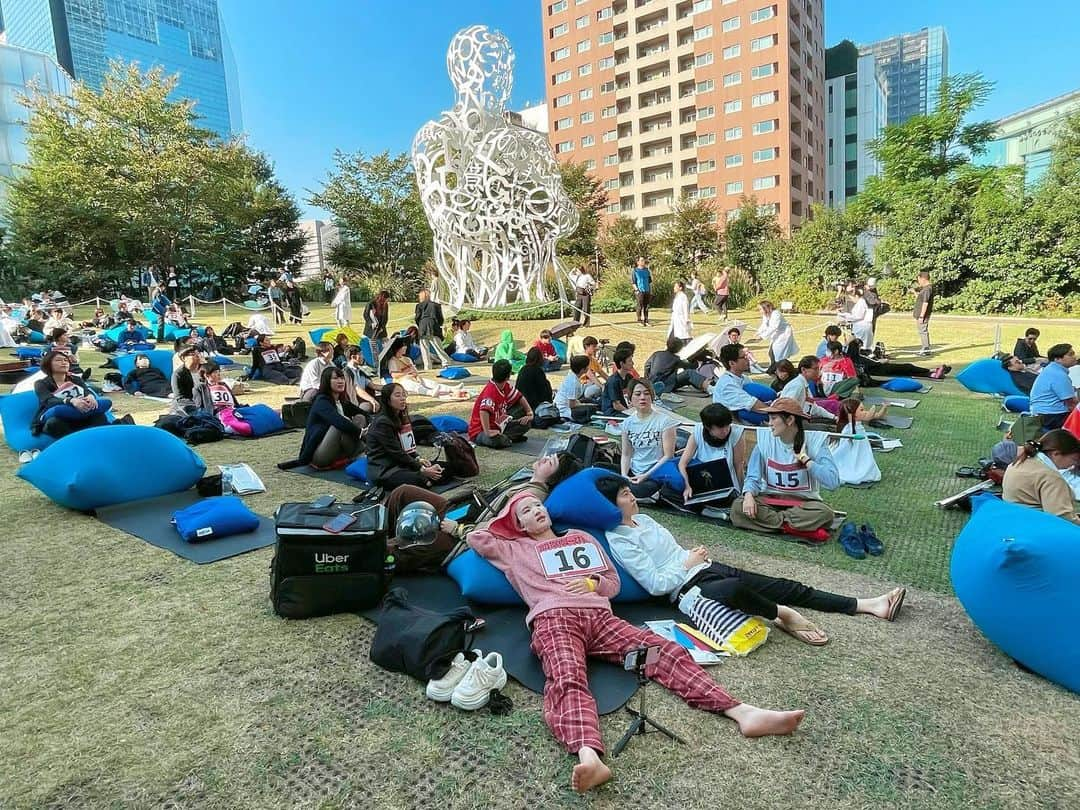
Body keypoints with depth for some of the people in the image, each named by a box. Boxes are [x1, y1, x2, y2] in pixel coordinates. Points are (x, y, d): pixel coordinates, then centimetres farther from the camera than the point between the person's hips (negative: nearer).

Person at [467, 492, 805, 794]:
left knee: (669, 652, -18)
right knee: (567, 680, -37)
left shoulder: (582, 537, 31)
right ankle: (589, 758, -63)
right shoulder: (517, 549, 25)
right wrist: (505, 516, 31)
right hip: (554, 619, -3)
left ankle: (742, 712, -29)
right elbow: (476, 539, 18)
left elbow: (613, 582, 27)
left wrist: (592, 583, 5)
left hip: (599, 616, 4)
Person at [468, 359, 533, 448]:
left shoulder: (506, 386, 0)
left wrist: (530, 413, 4)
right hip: (479, 431, -8)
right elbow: (483, 411, -43)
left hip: (498, 426, 8)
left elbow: (519, 397, 15)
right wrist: (487, 432, -46)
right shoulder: (490, 391, -27)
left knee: (525, 423, 1)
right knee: (499, 441, -39)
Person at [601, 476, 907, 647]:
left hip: (706, 567, 9)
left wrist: (694, 553, 4)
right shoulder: (618, 541, -14)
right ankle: (783, 616, -11)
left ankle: (869, 605, 3)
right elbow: (656, 584, -18)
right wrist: (688, 563, -8)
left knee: (785, 586, 1)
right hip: (687, 587, -9)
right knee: (734, 589, -41)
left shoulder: (642, 519, 13)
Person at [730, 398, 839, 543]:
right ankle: (804, 527, -22)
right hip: (770, 498, 3)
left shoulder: (814, 441, -10)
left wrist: (804, 458, -18)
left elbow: (833, 482, -20)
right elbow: (753, 477, -1)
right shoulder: (765, 439, -3)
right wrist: (748, 495, -22)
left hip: (803, 502, -3)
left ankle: (770, 520, -20)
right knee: (738, 507, -27)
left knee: (825, 513, -34)